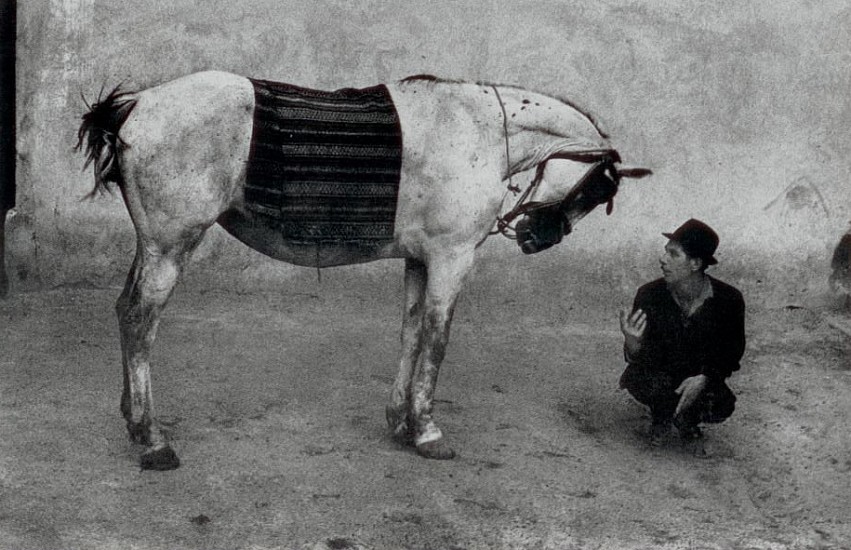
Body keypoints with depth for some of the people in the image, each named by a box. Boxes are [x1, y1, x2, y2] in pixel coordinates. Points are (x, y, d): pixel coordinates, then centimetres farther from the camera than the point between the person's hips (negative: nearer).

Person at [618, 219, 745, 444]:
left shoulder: (729, 299, -16)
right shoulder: (649, 295, -16)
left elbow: (732, 352, -6)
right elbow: (642, 358, -15)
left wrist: (704, 379, -25)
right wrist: (632, 342, -41)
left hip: (704, 380, 1)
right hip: (660, 373, 0)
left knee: (723, 407, -29)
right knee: (635, 377, -33)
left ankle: (686, 417, 10)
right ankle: (660, 416, 4)